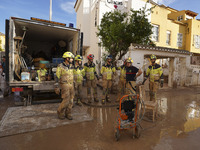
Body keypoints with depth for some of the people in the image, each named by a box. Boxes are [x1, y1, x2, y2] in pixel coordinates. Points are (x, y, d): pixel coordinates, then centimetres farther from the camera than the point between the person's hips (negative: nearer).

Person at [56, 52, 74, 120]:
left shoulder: (71, 66, 9)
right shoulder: (60, 67, -10)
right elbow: (57, 78, -8)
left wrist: (73, 85, 19)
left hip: (71, 85, 6)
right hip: (64, 85, -6)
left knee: (70, 101, 7)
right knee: (66, 100, -8)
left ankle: (68, 114, 20)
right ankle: (60, 112, 16)